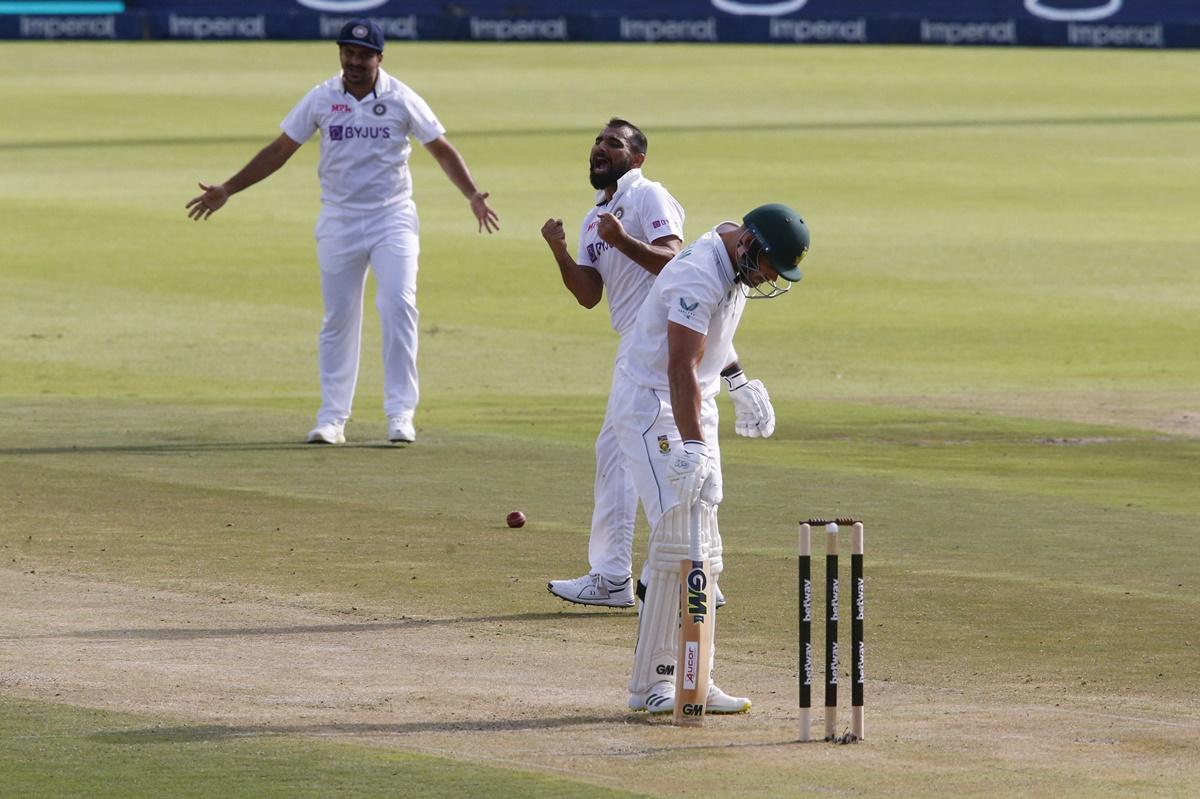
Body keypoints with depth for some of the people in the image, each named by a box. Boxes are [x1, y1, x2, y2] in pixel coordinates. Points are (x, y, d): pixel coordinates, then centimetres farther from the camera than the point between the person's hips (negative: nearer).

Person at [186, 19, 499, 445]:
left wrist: (472, 195, -15)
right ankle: (332, 417, 10)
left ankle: (400, 412, -11)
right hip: (339, 218, 2)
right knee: (338, 318, 4)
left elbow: (441, 149, 0)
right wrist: (227, 190, 2)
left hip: (393, 217, -2)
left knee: (398, 305, -15)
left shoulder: (401, 100, -3)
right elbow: (281, 149, 6)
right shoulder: (321, 99, 1)